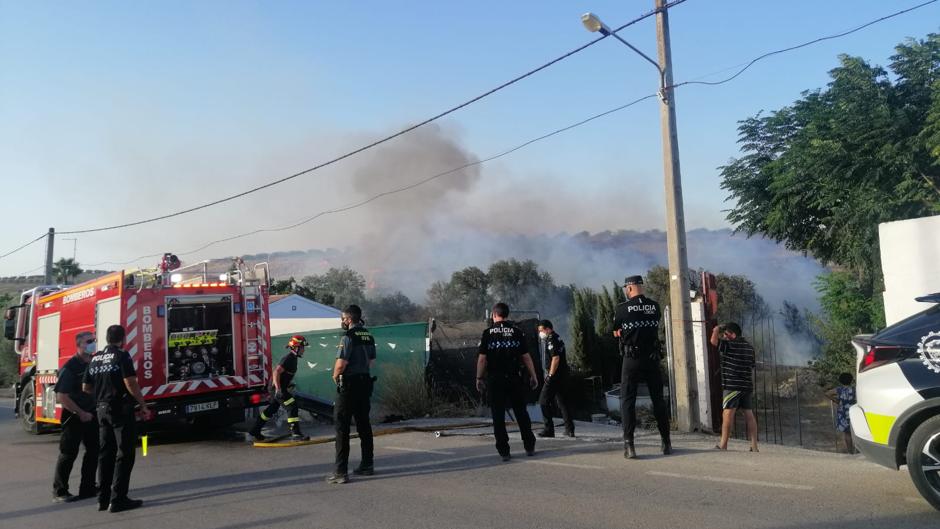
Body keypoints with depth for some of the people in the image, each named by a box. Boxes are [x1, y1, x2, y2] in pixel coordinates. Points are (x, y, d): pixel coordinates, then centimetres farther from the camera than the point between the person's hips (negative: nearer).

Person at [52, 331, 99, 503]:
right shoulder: (70, 368, -15)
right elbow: (61, 396, -19)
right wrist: (81, 413, -17)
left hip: (91, 415, 7)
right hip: (74, 416, -7)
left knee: (94, 450, 10)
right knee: (69, 453, 1)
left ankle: (88, 488, 20)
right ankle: (59, 492, 12)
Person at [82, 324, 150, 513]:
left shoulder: (95, 358, 12)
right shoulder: (122, 356, -10)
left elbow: (86, 387, 16)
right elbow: (130, 384, -19)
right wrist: (143, 405, -11)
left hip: (102, 410, 7)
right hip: (121, 409, -7)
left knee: (106, 453, 13)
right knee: (124, 454, -2)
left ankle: (103, 498, 16)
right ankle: (118, 499, -4)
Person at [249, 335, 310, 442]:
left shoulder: (292, 358, 12)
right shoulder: (288, 359, -18)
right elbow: (276, 372, -27)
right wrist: (278, 389, -32)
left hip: (280, 388, 11)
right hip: (278, 389, -11)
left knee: (271, 409, 21)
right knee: (293, 407, -14)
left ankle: (255, 431, 33)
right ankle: (296, 434, -15)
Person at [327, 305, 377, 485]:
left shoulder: (348, 337, -15)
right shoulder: (368, 336, 10)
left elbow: (341, 363, -20)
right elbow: (372, 361, 14)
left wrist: (335, 376, -3)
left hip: (348, 386, -8)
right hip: (365, 383, 8)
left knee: (342, 427, -4)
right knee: (364, 425, 15)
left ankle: (341, 472, -4)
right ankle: (367, 464, 22)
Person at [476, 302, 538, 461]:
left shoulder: (488, 333, -1)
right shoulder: (517, 332, 2)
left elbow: (482, 359, -4)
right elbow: (526, 357, 0)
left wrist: (479, 378, 4)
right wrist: (533, 376, 7)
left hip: (495, 380, -1)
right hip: (515, 379, 1)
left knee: (498, 416, 4)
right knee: (521, 413, 12)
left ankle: (503, 451, 4)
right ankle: (529, 447, 17)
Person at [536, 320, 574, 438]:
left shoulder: (551, 340, -13)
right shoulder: (558, 338, 18)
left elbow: (556, 358, -22)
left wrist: (550, 375, -19)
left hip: (555, 375, -10)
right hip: (562, 375, 10)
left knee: (544, 401, -4)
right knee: (562, 402, 13)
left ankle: (549, 429, -4)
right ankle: (569, 429, 13)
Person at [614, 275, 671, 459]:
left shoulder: (622, 308, -8)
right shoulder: (655, 306, 1)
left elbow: (616, 333, 6)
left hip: (632, 359, -3)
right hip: (652, 359, 3)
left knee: (627, 400, 3)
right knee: (658, 400, 13)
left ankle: (629, 445, -6)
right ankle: (666, 443, 19)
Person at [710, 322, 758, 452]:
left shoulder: (730, 345, -10)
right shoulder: (749, 347, 15)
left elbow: (713, 340, -21)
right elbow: (752, 368, 19)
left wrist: (717, 330, -2)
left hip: (732, 385, -8)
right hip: (747, 385, 8)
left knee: (727, 413, -4)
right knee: (749, 413, 7)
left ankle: (723, 445, -2)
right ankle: (754, 445, 6)